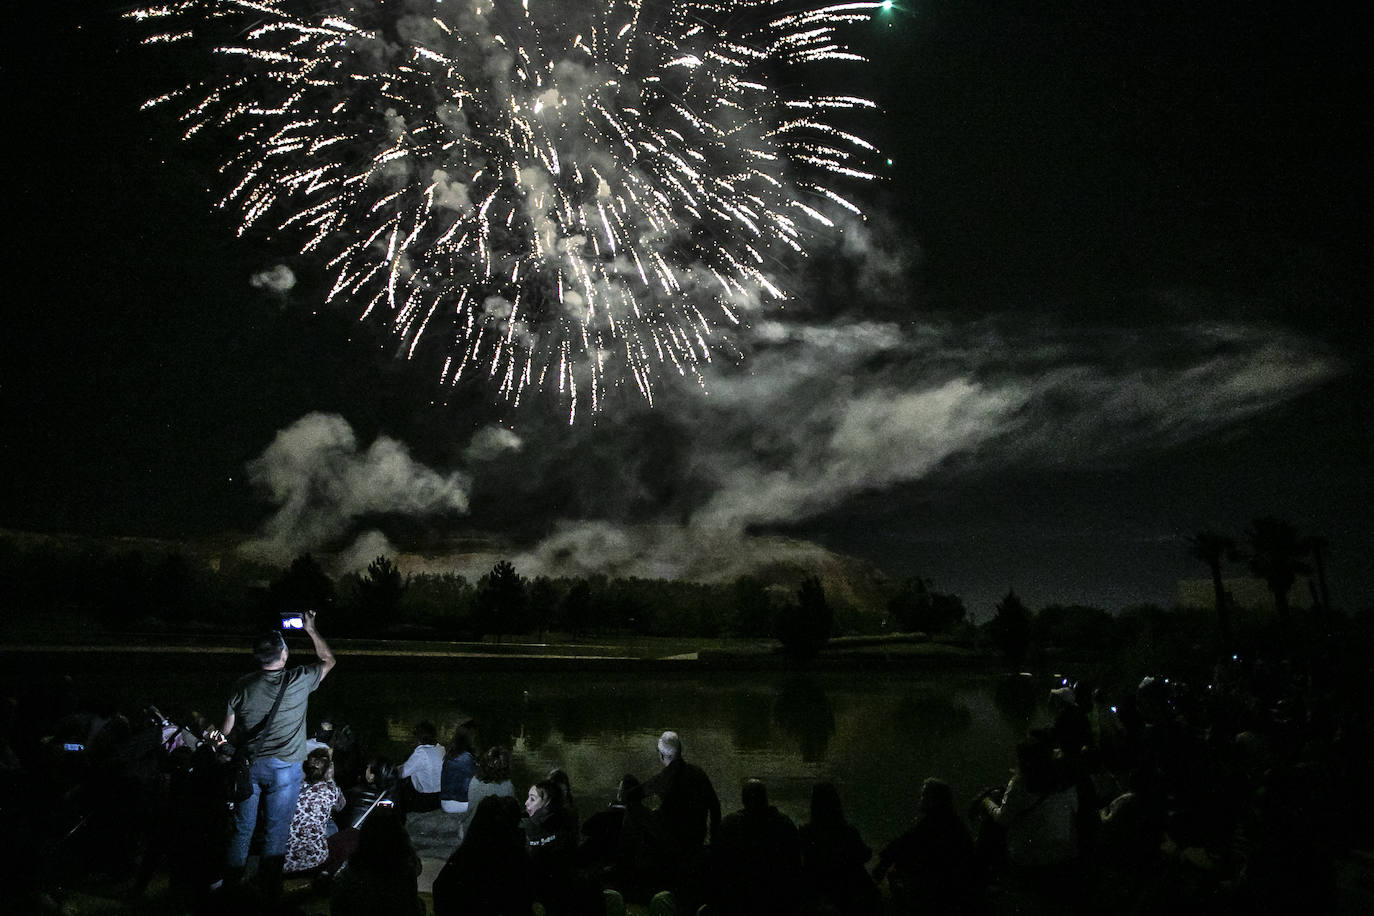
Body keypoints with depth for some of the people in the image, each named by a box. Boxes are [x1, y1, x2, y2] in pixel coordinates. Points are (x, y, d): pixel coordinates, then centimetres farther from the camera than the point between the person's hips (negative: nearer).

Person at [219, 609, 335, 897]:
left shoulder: (243, 685, -4)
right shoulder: (298, 681, -13)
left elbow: (226, 729, 4)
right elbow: (328, 660, 5)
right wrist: (311, 629, 12)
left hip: (248, 765, 3)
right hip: (284, 768, -3)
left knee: (242, 829, 16)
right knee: (276, 832, 8)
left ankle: (231, 883, 26)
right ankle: (270, 888, 16)